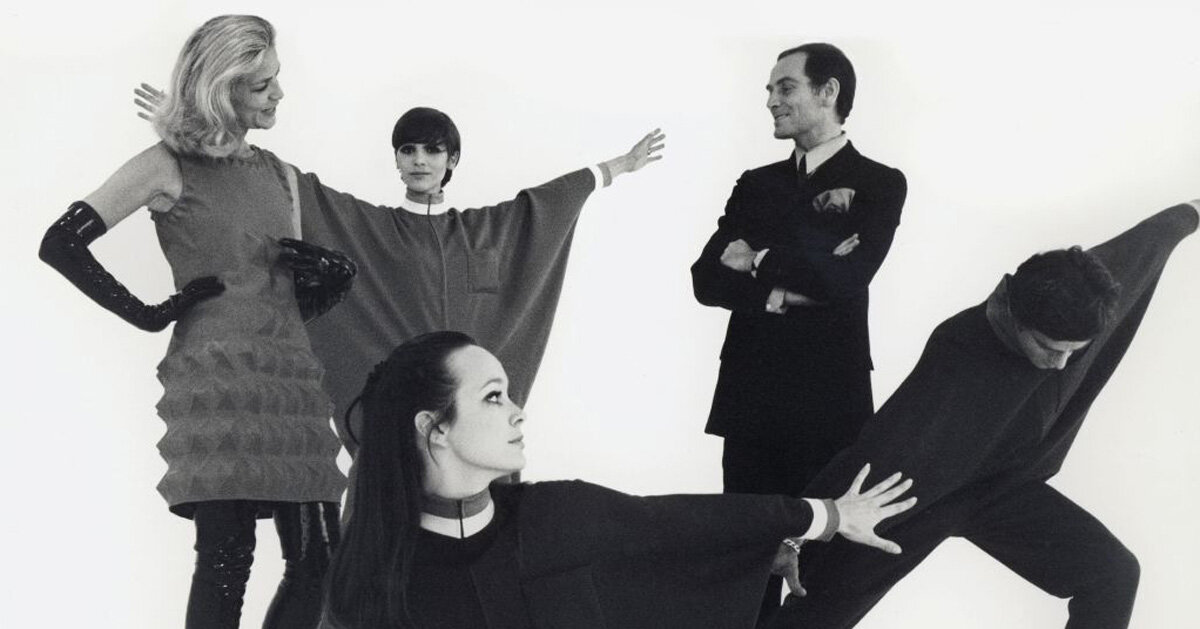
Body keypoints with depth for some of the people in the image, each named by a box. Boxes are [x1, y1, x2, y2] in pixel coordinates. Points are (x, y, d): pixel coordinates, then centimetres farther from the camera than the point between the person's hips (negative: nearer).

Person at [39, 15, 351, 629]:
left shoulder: (278, 174, 19)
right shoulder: (168, 167, 0)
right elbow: (61, 243, -6)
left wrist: (328, 273, 3)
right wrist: (145, 313, -6)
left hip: (291, 371, 6)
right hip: (218, 372, -6)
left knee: (317, 554, 0)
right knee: (227, 552, -12)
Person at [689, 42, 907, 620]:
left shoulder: (878, 184, 0)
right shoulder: (756, 184, 13)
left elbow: (845, 277, -15)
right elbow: (706, 278, 3)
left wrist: (760, 262, -4)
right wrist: (782, 288, -13)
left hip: (830, 402, -4)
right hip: (751, 399, 4)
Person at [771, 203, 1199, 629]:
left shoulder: (1082, 299, -22)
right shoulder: (959, 355, -37)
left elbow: (1141, 243, -1)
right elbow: (886, 445, -37)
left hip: (1004, 488, 5)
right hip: (920, 492, -5)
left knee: (1112, 574, -7)